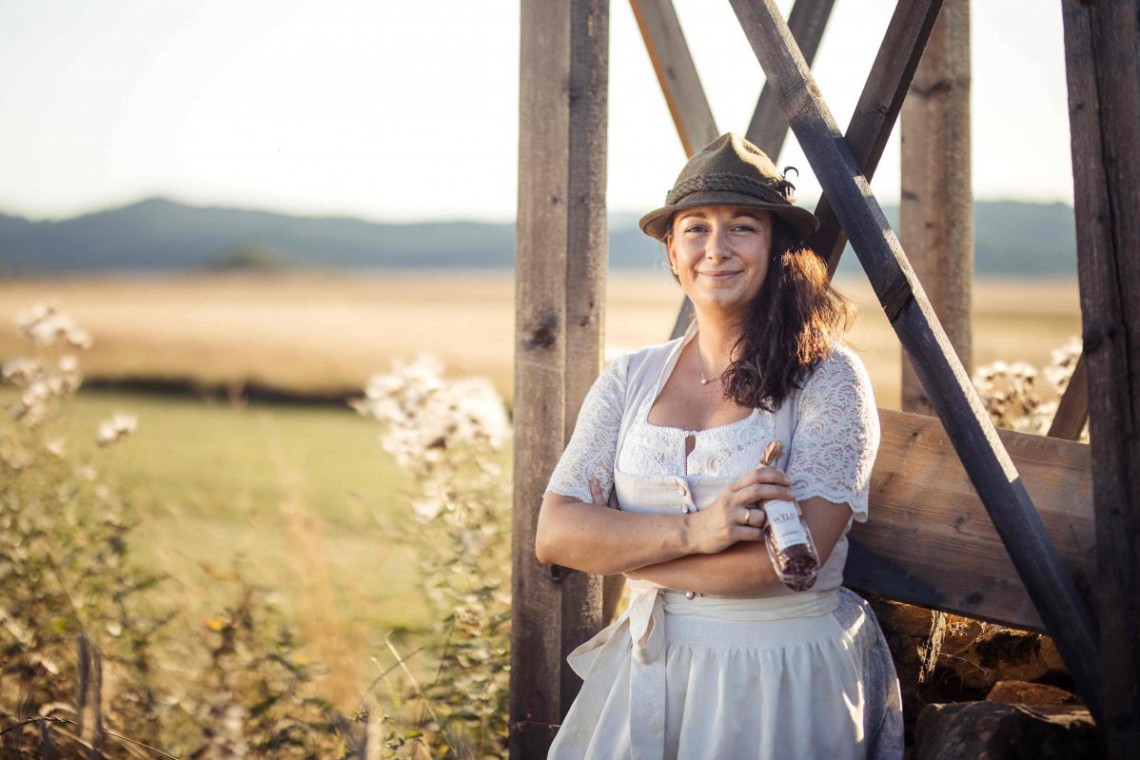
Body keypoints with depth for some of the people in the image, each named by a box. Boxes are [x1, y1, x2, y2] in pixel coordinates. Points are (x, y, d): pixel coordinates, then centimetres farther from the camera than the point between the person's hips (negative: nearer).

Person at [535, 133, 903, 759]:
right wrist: (690, 530, -21)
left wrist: (620, 550, -10)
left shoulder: (828, 378, -8)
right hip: (647, 674, 4)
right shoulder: (629, 380, 5)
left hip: (783, 680, -4)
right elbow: (553, 534, -4)